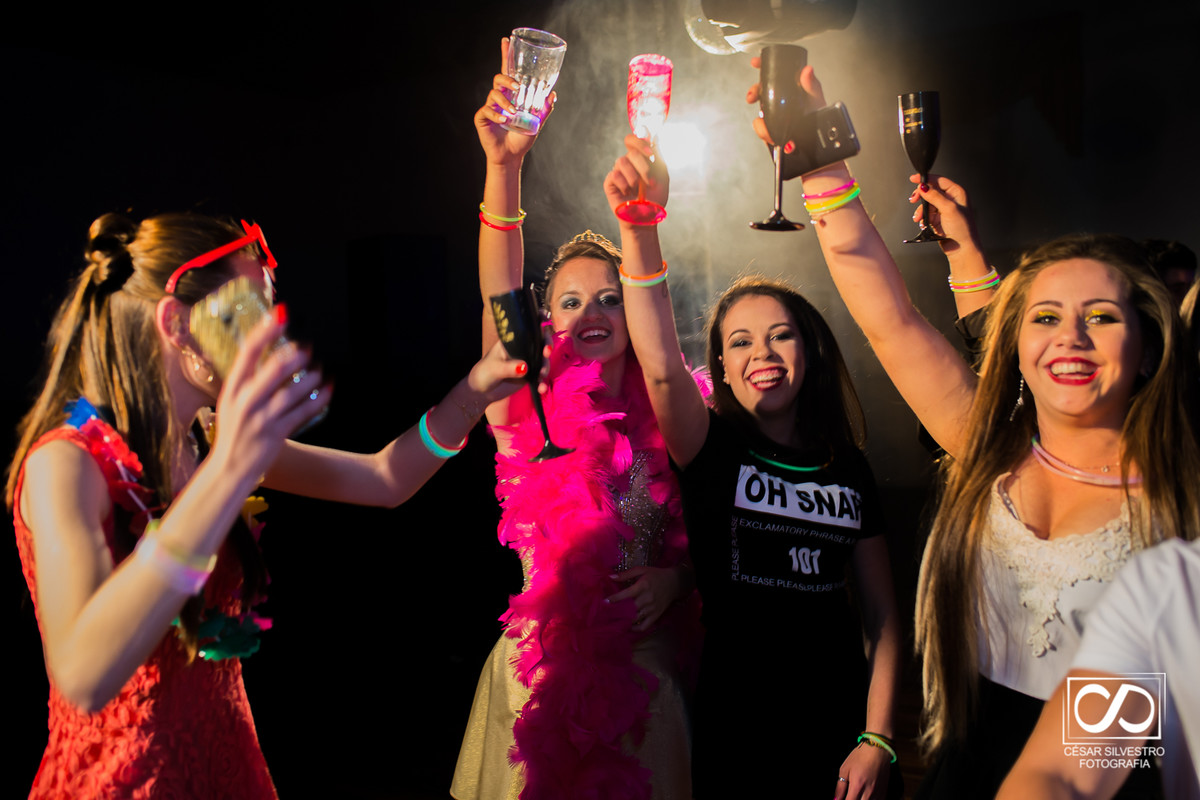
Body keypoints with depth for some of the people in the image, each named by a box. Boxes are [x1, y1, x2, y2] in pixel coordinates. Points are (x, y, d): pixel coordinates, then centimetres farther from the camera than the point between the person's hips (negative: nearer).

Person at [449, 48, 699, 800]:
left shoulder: (662, 416, -1)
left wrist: (676, 576, -14)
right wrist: (504, 166, -31)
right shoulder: (531, 410, -4)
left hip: (646, 666, 1)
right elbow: (498, 299, -20)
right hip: (546, 670, -1)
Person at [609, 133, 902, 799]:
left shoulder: (848, 469, 2)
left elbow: (881, 614, 4)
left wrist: (877, 740, -4)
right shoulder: (712, 450, -7)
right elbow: (660, 364, -28)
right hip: (734, 725, -2)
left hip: (839, 725, 3)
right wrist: (639, 226, -39)